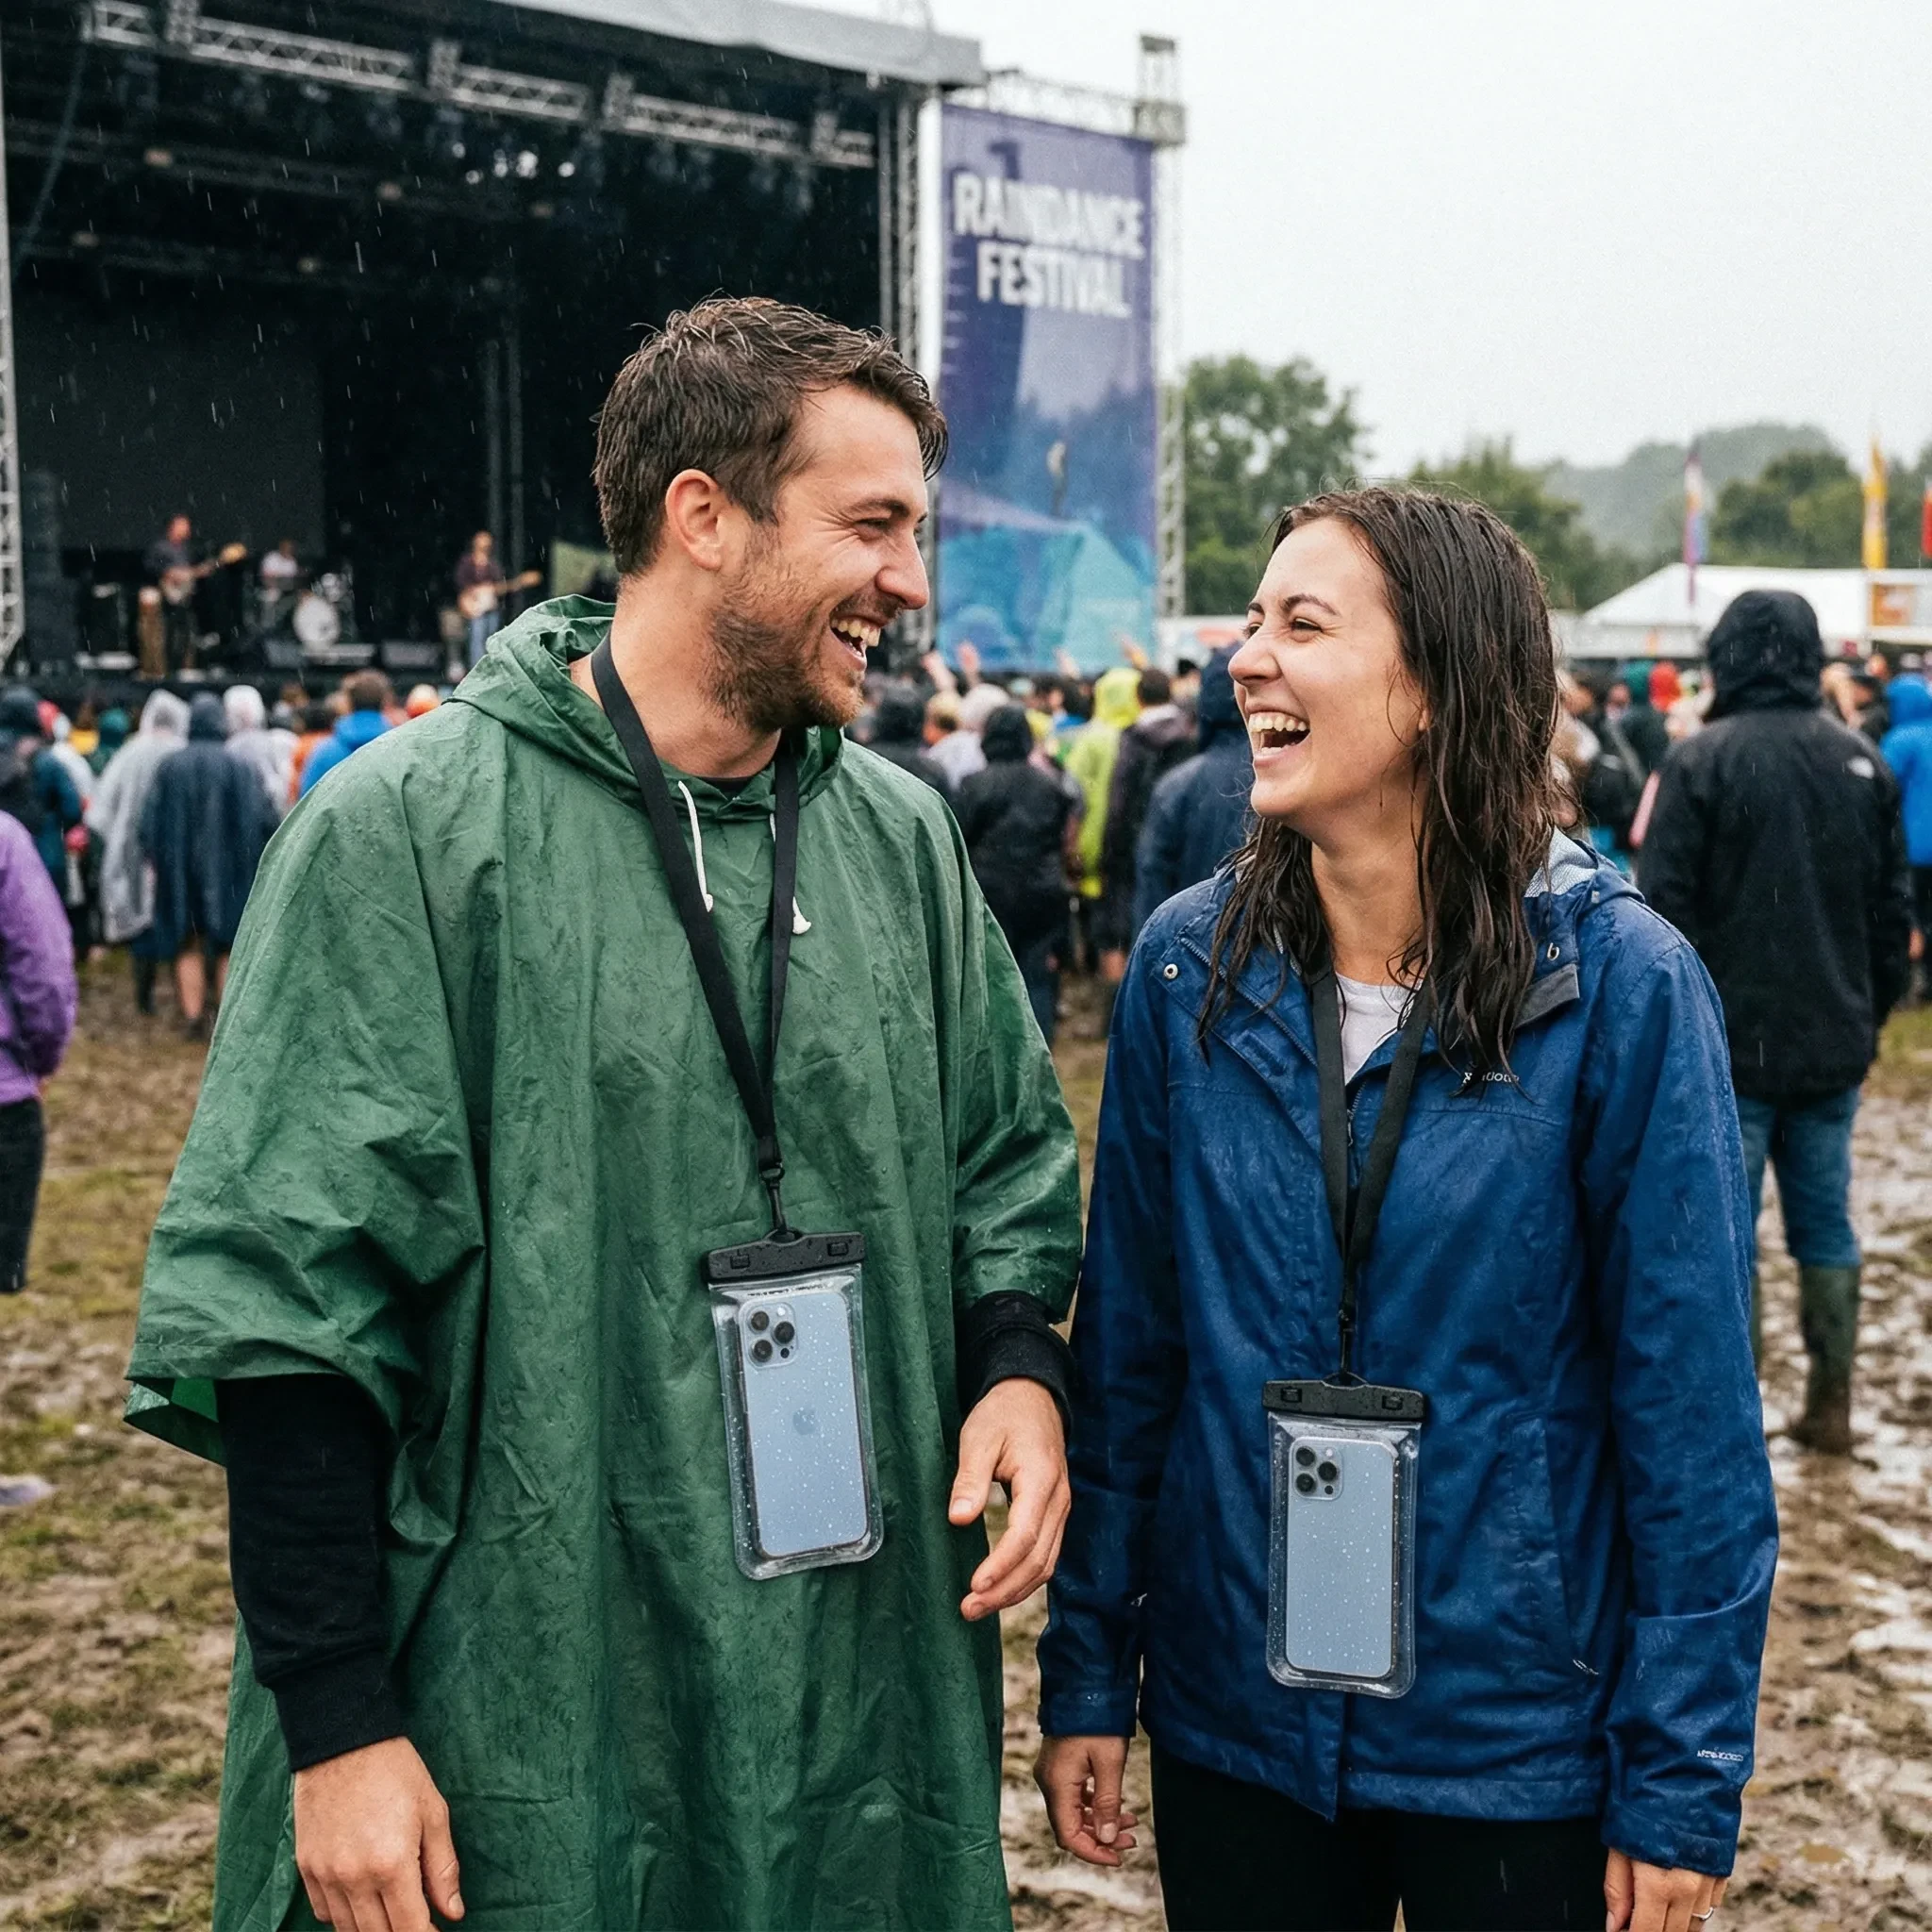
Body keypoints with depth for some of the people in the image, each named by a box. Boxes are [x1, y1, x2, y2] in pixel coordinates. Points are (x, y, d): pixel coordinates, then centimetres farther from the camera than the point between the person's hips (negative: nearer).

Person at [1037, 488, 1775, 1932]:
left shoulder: (1619, 985, -14)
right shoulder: (1191, 963, -4)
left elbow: (1693, 1408, -10)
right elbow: (1127, 1339, 1)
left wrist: (1684, 1787, -9)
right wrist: (1087, 1674, 2)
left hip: (1521, 1743, -2)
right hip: (1231, 1718, 3)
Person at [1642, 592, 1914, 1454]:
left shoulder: (1703, 760, -11)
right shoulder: (1863, 762, 6)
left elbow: (1666, 910, -12)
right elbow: (1893, 910, 11)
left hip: (1730, 1042, -5)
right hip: (1834, 1041, 5)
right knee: (1825, 1222, 13)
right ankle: (1830, 1407, 19)